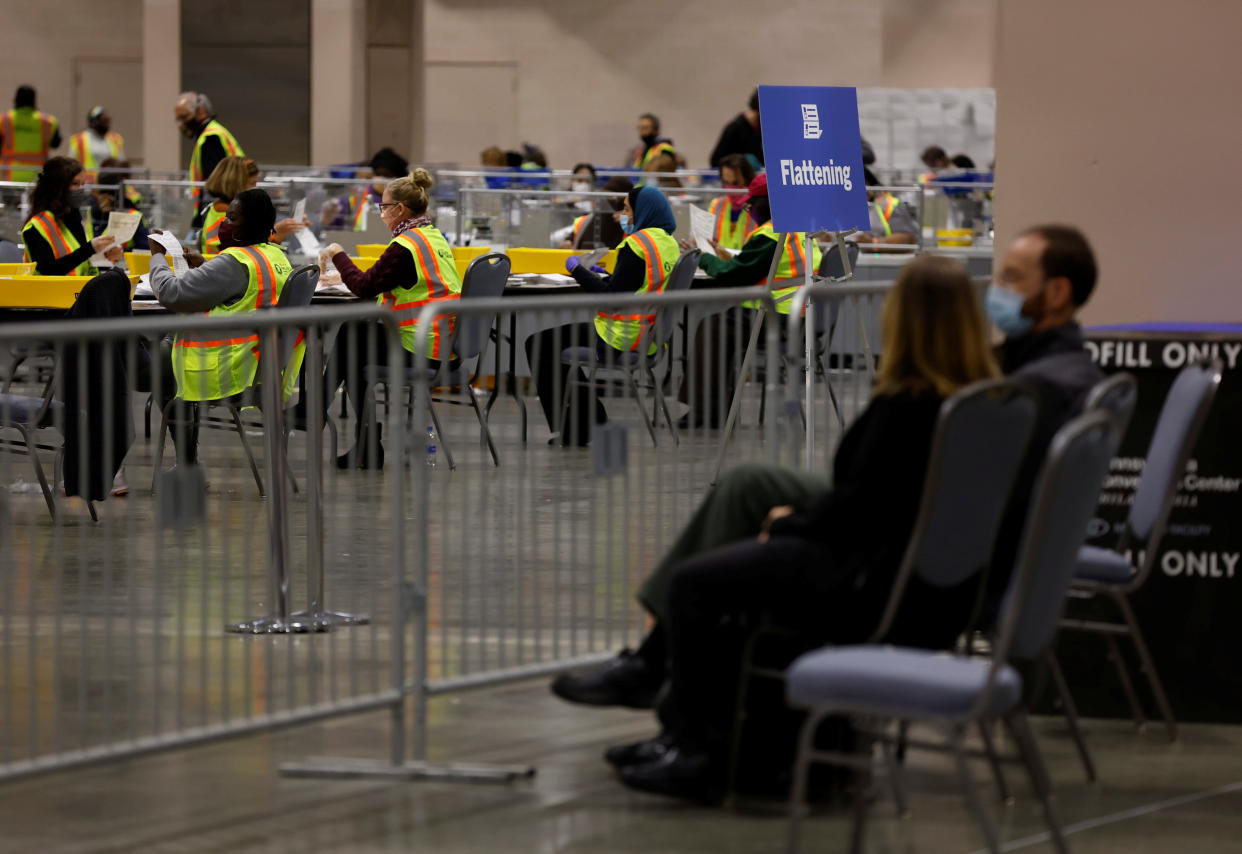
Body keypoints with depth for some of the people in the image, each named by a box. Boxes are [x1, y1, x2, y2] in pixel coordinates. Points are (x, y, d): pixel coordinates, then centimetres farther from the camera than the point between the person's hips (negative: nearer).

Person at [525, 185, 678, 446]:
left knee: (537, 344, 3)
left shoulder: (637, 245, -19)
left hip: (622, 338, -10)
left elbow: (613, 297, -21)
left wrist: (579, 271, -10)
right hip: (648, 337, 10)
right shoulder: (669, 244, 9)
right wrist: (602, 278, 12)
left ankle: (566, 429, 8)